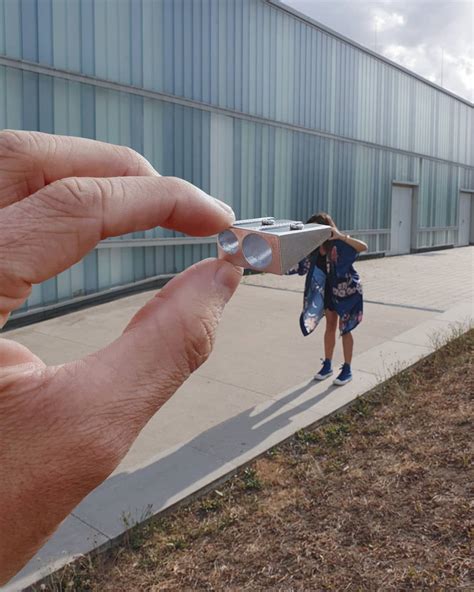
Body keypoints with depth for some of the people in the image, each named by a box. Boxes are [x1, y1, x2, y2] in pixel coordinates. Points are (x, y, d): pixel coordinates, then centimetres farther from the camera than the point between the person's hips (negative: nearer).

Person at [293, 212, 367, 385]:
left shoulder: (339, 244, -24)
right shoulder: (314, 247, -6)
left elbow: (363, 247, -38)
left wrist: (341, 236, -44)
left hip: (347, 290, -6)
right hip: (329, 289, 6)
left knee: (344, 329, 2)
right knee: (330, 326, 13)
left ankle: (347, 370, 14)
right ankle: (327, 366, 25)